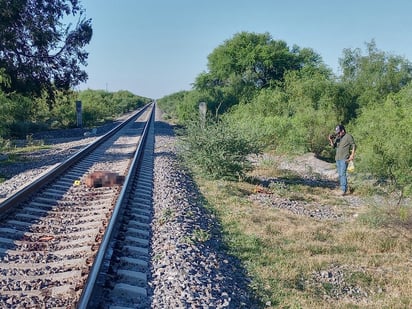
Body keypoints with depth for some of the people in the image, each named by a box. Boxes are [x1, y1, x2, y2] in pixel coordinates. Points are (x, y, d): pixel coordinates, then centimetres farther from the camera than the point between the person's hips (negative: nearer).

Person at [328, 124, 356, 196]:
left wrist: (352, 154, -14)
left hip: (344, 159, -7)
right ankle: (343, 188, 15)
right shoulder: (337, 137, 14)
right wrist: (331, 140, -4)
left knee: (342, 173, -15)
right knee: (340, 174, 8)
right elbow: (333, 146, 14)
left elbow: (353, 145, -5)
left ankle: (343, 190, -16)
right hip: (337, 158, 7)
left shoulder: (348, 136, -5)